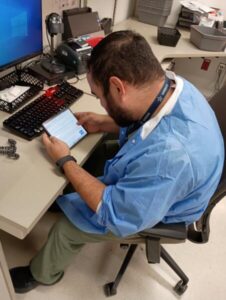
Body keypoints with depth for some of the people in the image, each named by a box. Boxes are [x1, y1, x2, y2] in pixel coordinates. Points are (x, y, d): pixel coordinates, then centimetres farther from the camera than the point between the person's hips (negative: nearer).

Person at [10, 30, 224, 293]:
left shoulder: (169, 154, -46)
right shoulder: (171, 83, -20)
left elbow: (117, 216, -30)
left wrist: (65, 161, -22)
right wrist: (103, 124, -4)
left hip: (150, 211, -7)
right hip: (144, 181, 7)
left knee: (67, 226, 4)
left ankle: (42, 274, 36)